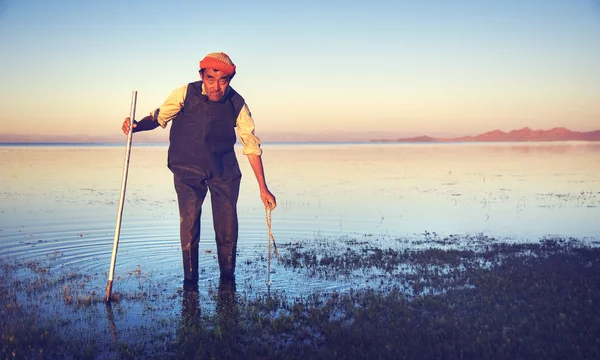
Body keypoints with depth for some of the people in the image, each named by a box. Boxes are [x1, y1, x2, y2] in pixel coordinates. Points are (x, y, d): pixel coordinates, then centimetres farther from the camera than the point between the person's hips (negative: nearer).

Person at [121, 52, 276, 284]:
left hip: (224, 170, 1)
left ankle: (228, 280, 17)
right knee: (189, 221, -10)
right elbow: (158, 117, -3)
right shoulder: (185, 94, -15)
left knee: (227, 226, -2)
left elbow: (252, 146, -7)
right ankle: (189, 282, 5)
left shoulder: (237, 105, -13)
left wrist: (263, 188, -7)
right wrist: (136, 125, -26)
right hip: (187, 168, -1)